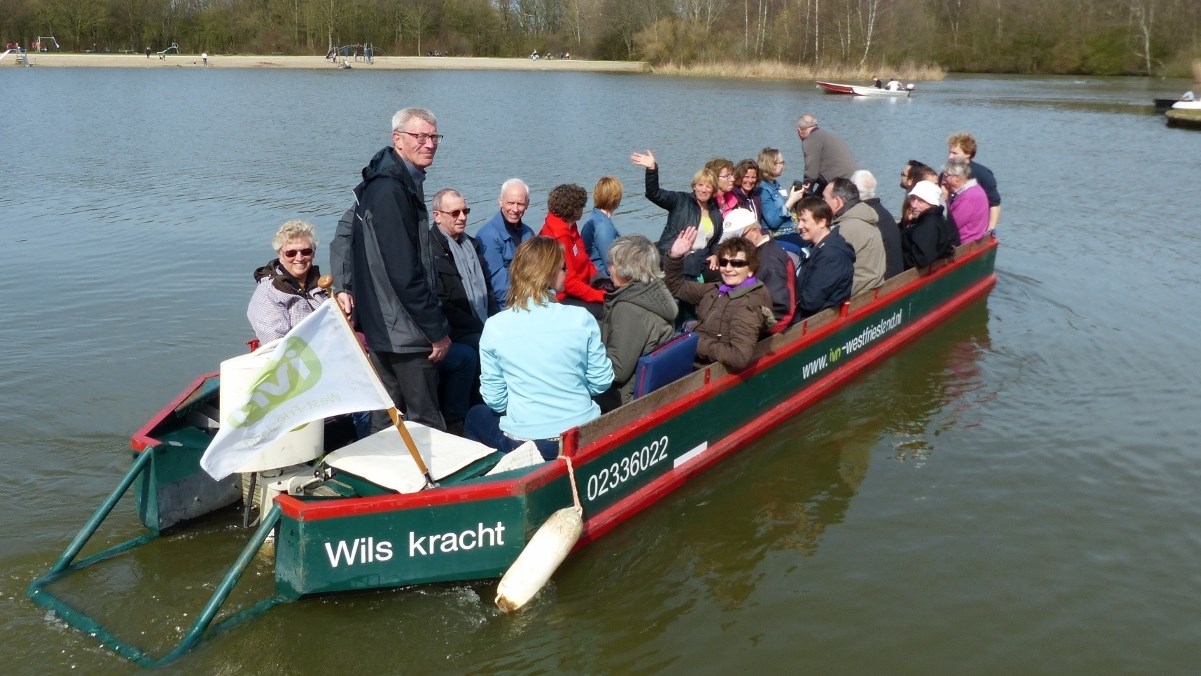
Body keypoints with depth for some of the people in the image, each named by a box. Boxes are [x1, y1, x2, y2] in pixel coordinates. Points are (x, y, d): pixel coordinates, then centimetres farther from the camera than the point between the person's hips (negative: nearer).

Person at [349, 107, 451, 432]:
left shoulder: (401, 182, 13)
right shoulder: (390, 191, -19)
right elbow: (405, 273, -22)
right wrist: (438, 331, -17)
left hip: (383, 328, 10)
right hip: (406, 332, -10)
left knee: (387, 422, 17)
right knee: (426, 425, -2)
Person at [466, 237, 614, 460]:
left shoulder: (494, 326, -9)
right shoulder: (580, 318, -9)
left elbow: (494, 399, -2)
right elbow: (601, 382, -1)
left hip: (524, 444, -1)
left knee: (476, 416, 30)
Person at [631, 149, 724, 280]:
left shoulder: (716, 213, 17)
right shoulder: (680, 201, 2)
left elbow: (717, 240, 26)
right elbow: (654, 194, -13)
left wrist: (715, 255, 5)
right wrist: (652, 169, -29)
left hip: (699, 265, 5)